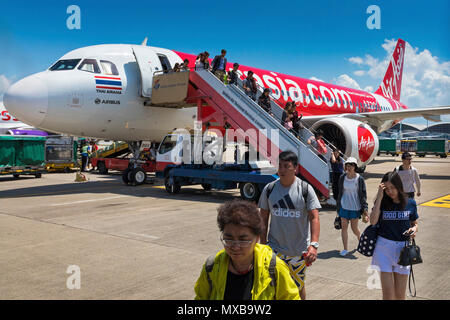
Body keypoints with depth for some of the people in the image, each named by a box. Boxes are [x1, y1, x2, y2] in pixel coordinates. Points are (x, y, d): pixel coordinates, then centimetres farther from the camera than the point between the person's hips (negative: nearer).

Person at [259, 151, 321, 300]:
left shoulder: (305, 189, -8)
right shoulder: (269, 189, -1)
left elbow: (314, 218, -11)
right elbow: (264, 218, 7)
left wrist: (314, 244, -22)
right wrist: (263, 244, 7)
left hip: (299, 251, -1)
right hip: (275, 248, 1)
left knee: (298, 287, 15)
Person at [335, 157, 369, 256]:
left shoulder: (360, 179, -7)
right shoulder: (342, 178, 1)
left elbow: (363, 194, -4)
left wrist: (365, 208, -11)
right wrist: (338, 206, 12)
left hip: (355, 207, -2)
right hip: (344, 206, 3)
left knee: (354, 228, 6)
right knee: (344, 227, 3)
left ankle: (360, 238, 40)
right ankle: (345, 249, 12)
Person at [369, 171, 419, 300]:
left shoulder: (410, 203, 3)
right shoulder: (382, 202, -1)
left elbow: (414, 223, 16)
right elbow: (373, 221, -16)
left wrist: (414, 229, -8)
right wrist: (380, 197, -16)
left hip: (403, 248, 2)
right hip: (384, 247, -1)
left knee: (400, 295, 7)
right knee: (388, 293, -4)